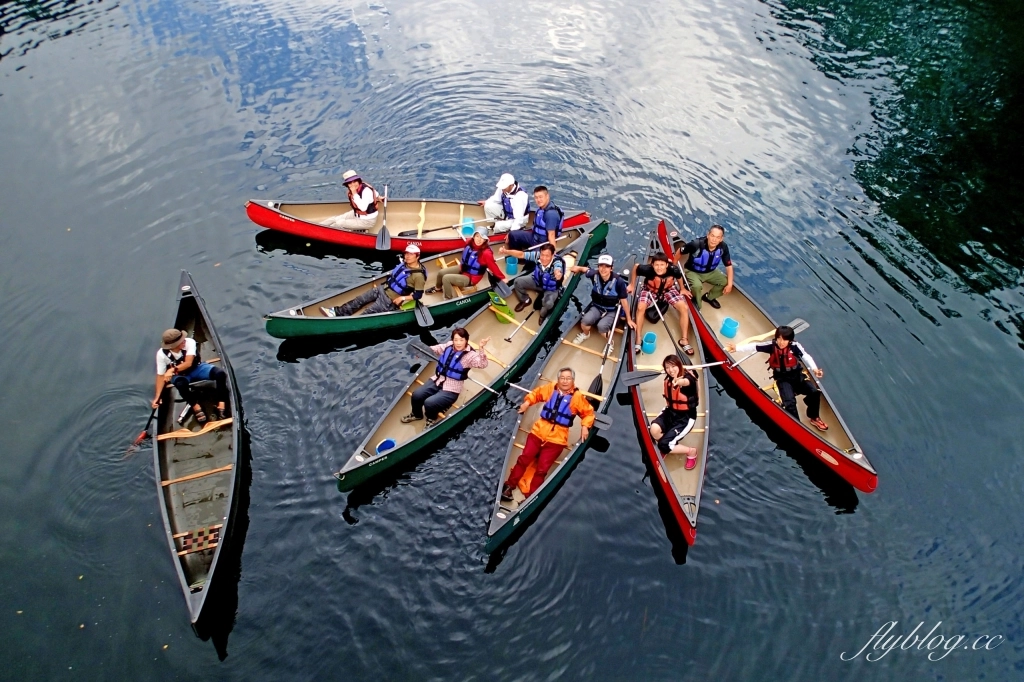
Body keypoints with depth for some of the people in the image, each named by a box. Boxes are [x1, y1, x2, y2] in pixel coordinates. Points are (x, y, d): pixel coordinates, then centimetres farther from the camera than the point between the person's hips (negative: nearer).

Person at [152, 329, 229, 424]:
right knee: (181, 383, -39)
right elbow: (161, 376, -14)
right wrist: (157, 396, -17)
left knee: (220, 373, -25)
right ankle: (196, 407, -18)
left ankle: (221, 406, -26)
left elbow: (188, 363, -26)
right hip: (180, 375, -1)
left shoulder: (189, 342, -25)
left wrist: (173, 370, -40)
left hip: (196, 368, 1)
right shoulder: (162, 354, -22)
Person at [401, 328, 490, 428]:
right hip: (437, 380, 6)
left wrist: (481, 348, -49)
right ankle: (417, 414, 24)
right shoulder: (448, 346, 2)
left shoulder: (470, 355, -15)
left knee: (429, 403, -24)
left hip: (451, 390, -6)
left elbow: (482, 364, -34)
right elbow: (434, 349, 20)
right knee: (416, 395, -8)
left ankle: (432, 419, 11)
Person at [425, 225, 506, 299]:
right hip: (462, 268, 7)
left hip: (470, 278, -7)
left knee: (446, 278, -21)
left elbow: (493, 267, -26)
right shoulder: (470, 243, -11)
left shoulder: (486, 253, -33)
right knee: (441, 272, 7)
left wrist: (502, 278, -22)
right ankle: (438, 287, 41)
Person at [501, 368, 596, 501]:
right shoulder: (550, 389, 2)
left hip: (557, 439, -2)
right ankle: (508, 486, 16)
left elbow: (589, 413, 6)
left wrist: (585, 426, -7)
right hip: (539, 431, 2)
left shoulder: (577, 397, -4)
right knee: (524, 459, 3)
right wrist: (527, 402, 5)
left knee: (542, 469, -1)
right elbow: (535, 393, 20)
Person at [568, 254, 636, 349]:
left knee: (602, 326, -30)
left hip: (611, 311, -3)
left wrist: (629, 319, -6)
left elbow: (624, 300, -14)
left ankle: (610, 342, 4)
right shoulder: (595, 275, -16)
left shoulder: (618, 281, -24)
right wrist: (578, 268, -15)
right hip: (597, 307, 3)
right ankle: (585, 334, 13)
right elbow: (585, 269, 9)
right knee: (585, 321, -24)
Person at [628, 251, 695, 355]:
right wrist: (632, 285, -2)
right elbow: (635, 267, -13)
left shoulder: (673, 270, -32)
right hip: (650, 290, -1)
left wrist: (682, 289, 11)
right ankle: (638, 340, -13)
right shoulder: (647, 269, -37)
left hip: (668, 290, 1)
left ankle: (684, 340, -2)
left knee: (684, 308, -18)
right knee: (640, 307, -28)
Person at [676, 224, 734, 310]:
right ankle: (696, 304, 0)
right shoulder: (696, 244, -34)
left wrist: (730, 284, -17)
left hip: (710, 272, 5)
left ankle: (709, 297, 19)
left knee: (725, 282, -11)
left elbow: (729, 266, -9)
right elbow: (680, 252, -16)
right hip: (692, 271, -5)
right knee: (697, 286, -34)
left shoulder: (723, 247, -21)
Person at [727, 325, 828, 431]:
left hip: (797, 376, 1)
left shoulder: (795, 346, -14)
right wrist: (736, 348, -26)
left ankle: (814, 418, 9)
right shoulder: (771, 345, -11)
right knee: (789, 402, -24)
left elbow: (806, 356, -24)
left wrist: (814, 369, -42)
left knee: (814, 392, -18)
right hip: (782, 379, -1)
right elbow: (754, 346, -16)